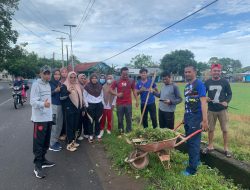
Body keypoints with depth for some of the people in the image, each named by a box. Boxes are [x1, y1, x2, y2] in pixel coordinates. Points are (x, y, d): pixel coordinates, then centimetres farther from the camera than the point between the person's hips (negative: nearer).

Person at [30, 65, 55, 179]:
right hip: (39, 118, -8)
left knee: (46, 141, 15)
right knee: (38, 142, -2)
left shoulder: (48, 85, 14)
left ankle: (42, 160, 29)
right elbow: (33, 101, -18)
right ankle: (37, 166, 6)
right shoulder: (36, 84, -10)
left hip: (48, 118, 8)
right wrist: (43, 104, -38)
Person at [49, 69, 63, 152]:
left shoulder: (60, 83, 13)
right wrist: (55, 91, -21)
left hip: (60, 105, 6)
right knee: (53, 125, -4)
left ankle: (55, 141, 25)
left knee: (59, 125, 10)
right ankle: (51, 144, 7)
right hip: (53, 105, -6)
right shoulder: (50, 83, -4)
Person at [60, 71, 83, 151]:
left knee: (75, 125, 11)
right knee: (70, 126, -3)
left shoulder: (77, 85, 13)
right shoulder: (64, 86, -5)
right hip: (69, 109, -6)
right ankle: (69, 144, 4)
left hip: (77, 109, 6)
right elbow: (61, 97, -13)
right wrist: (68, 92, -30)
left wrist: (81, 108, 17)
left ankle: (73, 141, 24)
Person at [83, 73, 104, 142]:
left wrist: (102, 103, 7)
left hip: (99, 105, 3)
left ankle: (97, 134, 22)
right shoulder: (87, 86, -5)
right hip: (90, 105, -3)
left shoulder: (100, 86, 5)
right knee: (91, 120, 3)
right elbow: (85, 96, -2)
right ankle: (90, 135, 15)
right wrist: (87, 105, -8)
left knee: (98, 120, 9)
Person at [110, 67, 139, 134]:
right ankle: (121, 131, 25)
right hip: (119, 104, 0)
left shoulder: (131, 81, 1)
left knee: (129, 118, 7)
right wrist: (117, 94, -14)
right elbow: (111, 90, 3)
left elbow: (134, 91, 6)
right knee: (120, 119, 9)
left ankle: (129, 132, 22)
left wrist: (137, 101, 2)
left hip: (128, 103, 0)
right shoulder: (116, 81, -1)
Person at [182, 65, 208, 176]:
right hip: (187, 117, 8)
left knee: (193, 142, -2)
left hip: (196, 117, -8)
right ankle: (195, 160, 37)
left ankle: (192, 169, 9)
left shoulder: (199, 84, -11)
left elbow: (203, 102, -18)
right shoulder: (187, 86, 13)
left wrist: (205, 120, -24)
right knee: (189, 141, 17)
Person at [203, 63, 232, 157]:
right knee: (210, 129, 11)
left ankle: (226, 148, 20)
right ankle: (210, 146, 28)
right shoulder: (207, 82, 2)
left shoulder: (225, 82, -1)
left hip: (222, 109, -1)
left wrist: (226, 101, -15)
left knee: (225, 129, 5)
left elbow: (229, 94, 4)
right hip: (211, 110, 1)